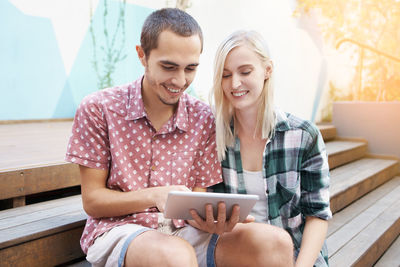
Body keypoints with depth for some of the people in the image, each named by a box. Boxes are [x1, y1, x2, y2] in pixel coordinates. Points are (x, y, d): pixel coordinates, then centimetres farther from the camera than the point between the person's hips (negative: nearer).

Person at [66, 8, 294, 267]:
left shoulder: (203, 119, 1)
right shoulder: (98, 109, -6)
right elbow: (92, 200, -4)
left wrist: (210, 221, -21)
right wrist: (155, 195, -22)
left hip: (181, 230, 4)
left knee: (276, 243, -20)